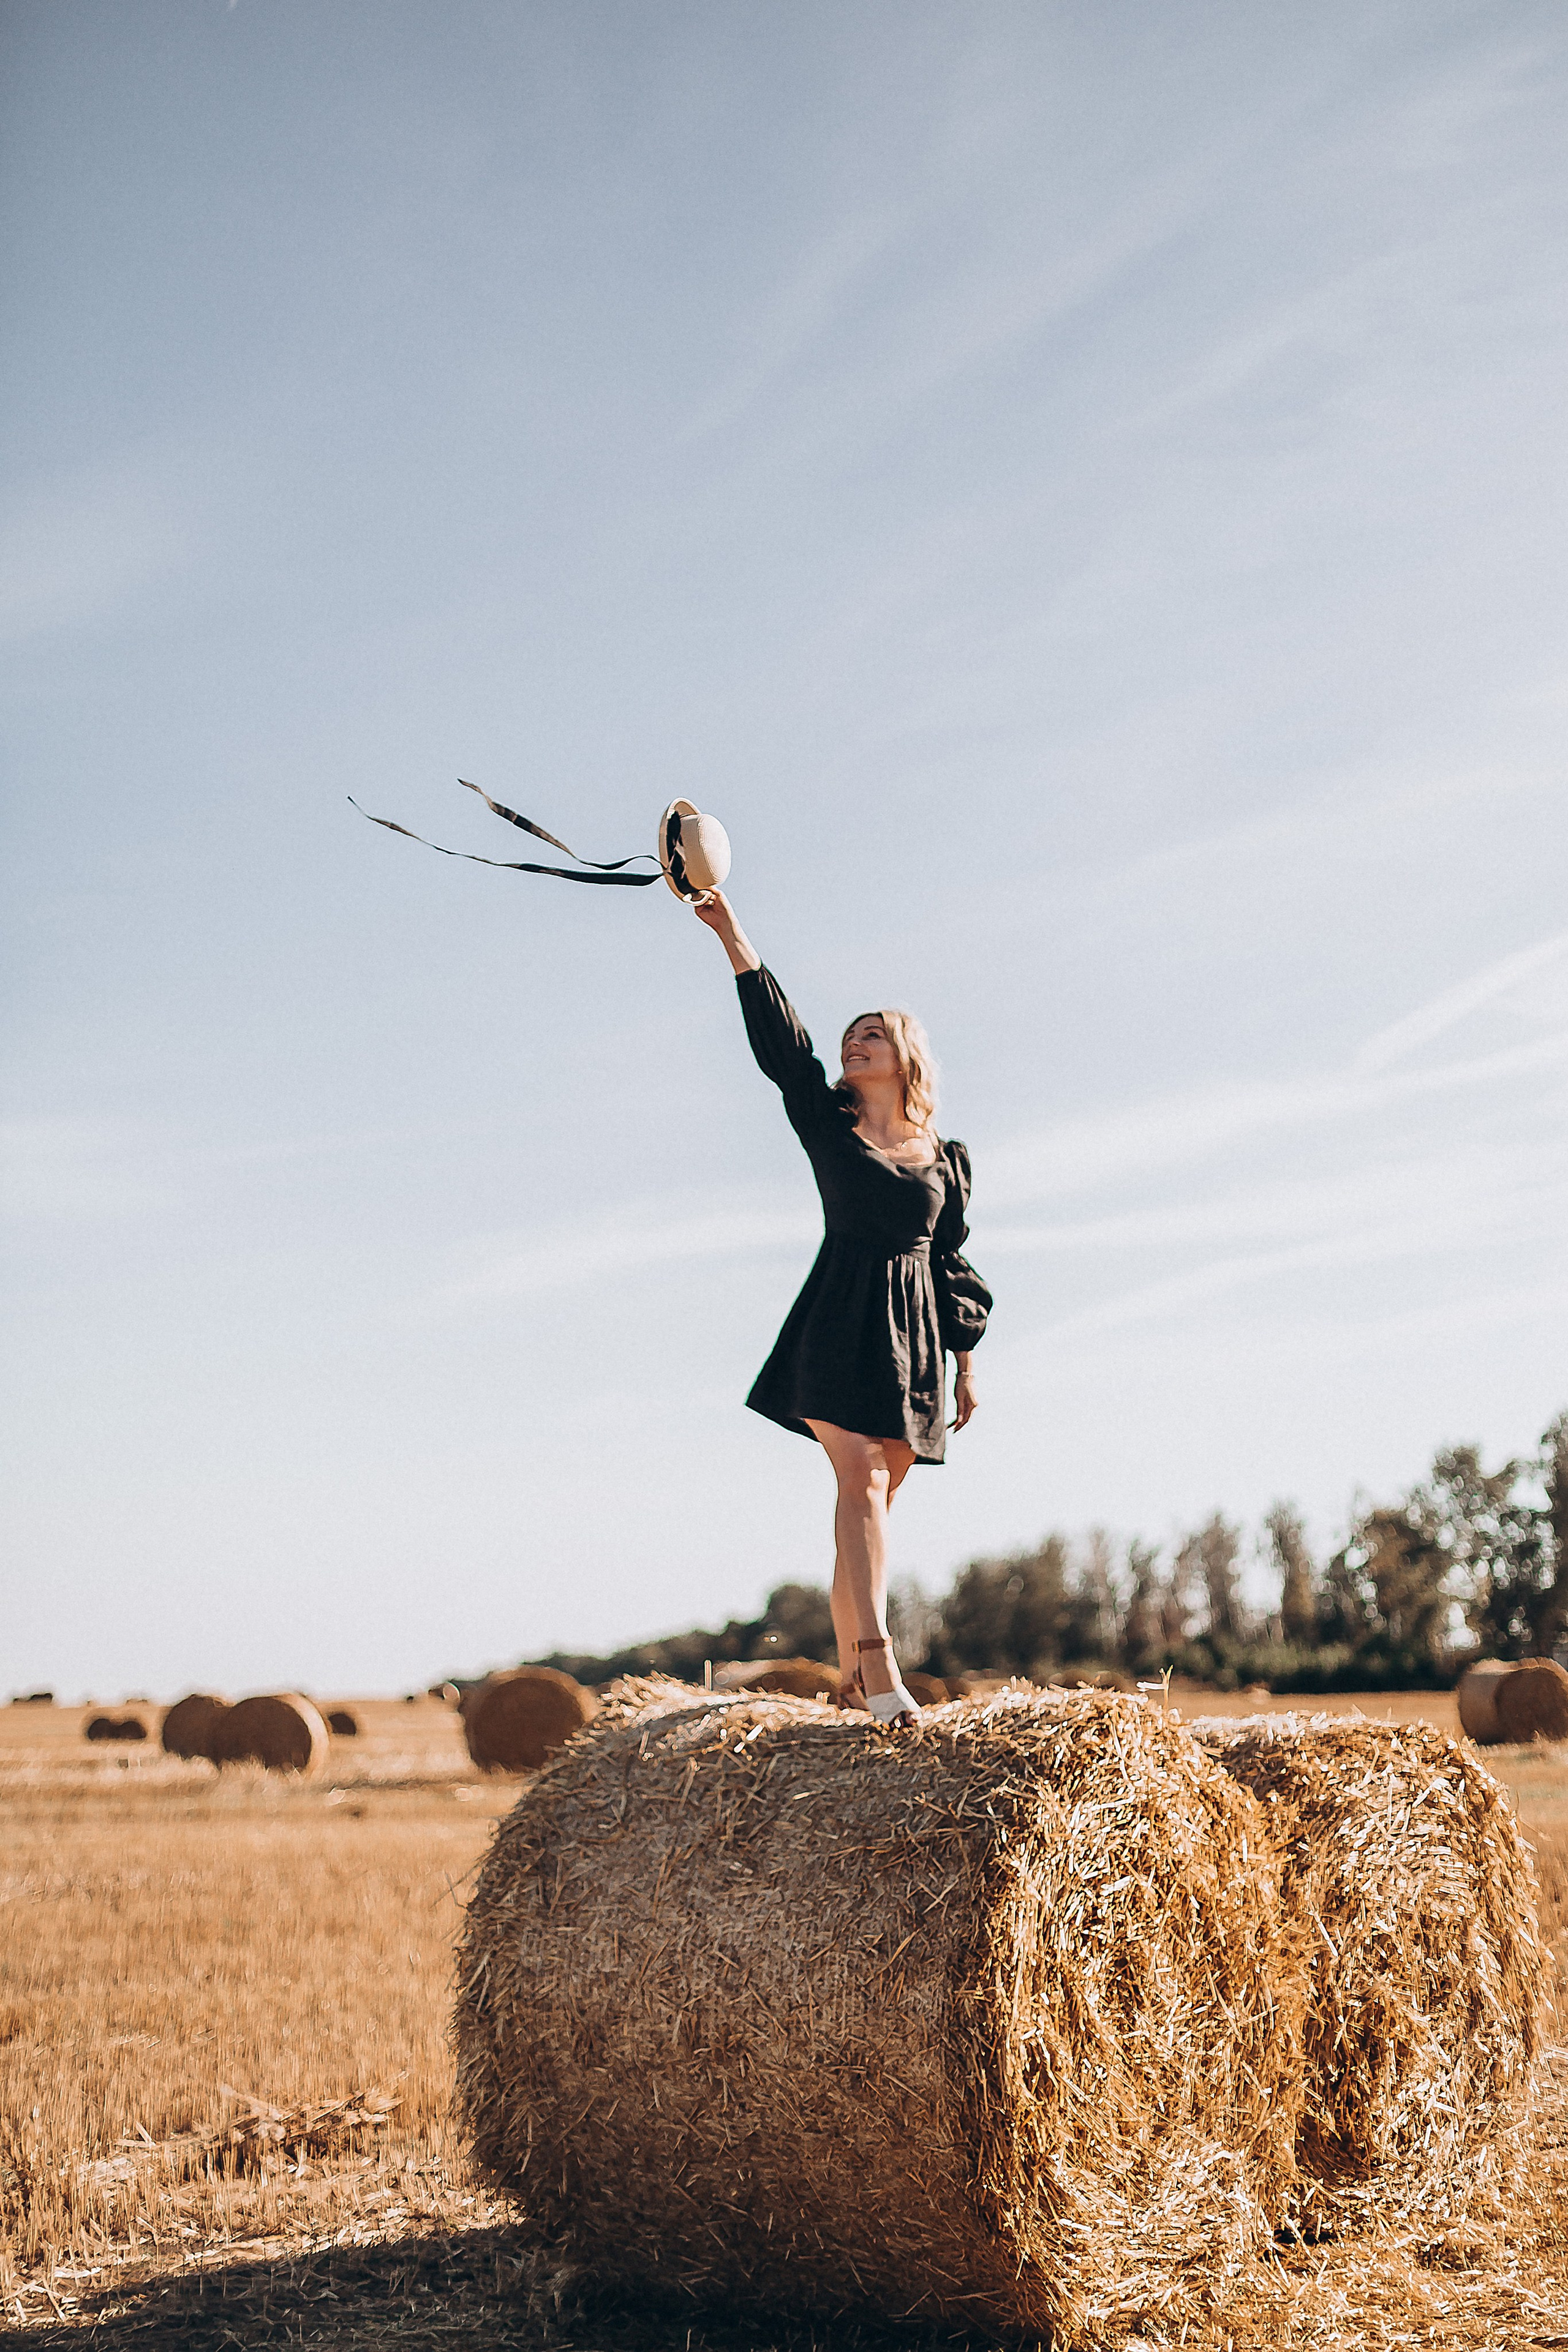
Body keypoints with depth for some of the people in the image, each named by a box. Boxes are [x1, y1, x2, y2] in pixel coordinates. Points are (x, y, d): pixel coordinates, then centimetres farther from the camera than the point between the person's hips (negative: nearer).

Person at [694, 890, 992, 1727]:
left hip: (912, 1339, 2)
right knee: (860, 1480, -17)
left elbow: (951, 1264, 15)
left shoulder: (943, 1159, 13)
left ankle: (850, 1672, 11)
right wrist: (732, 937, -12)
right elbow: (778, 1034, -3)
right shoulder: (827, 1123, 7)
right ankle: (879, 1665, -27)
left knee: (876, 1496, 4)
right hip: (839, 1326, -2)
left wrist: (964, 1363, 12)